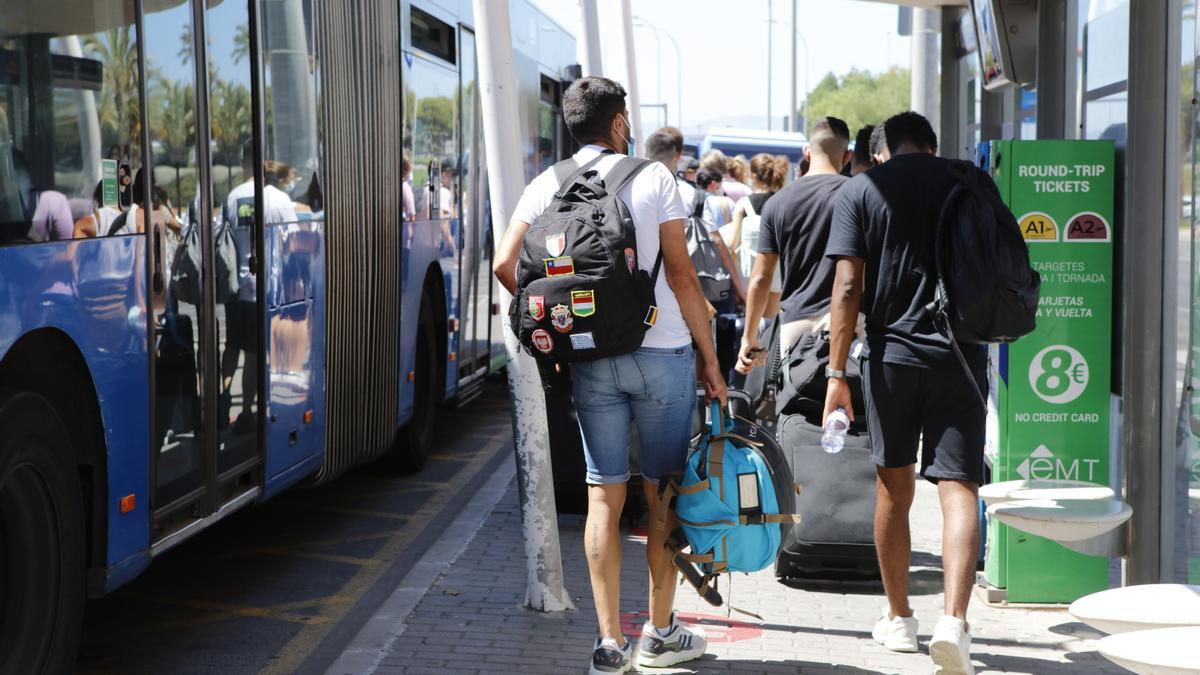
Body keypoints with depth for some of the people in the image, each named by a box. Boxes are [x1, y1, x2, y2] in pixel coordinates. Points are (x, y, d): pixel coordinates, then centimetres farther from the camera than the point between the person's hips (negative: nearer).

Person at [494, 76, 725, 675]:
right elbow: (681, 274, -6)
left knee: (604, 495, 6)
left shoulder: (547, 186, 4)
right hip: (662, 352, -2)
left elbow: (505, 264, -5)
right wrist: (708, 356, 0)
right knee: (663, 495, 9)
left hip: (591, 359, 2)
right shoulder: (652, 177, -4)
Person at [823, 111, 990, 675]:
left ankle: (898, 619, 24)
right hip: (960, 353, 0)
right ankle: (954, 620, -21)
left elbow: (849, 285, -7)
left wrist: (836, 374, -6)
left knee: (894, 489, 14)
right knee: (959, 487, -4)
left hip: (890, 352, 0)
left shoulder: (860, 190, 1)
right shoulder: (972, 181, 5)